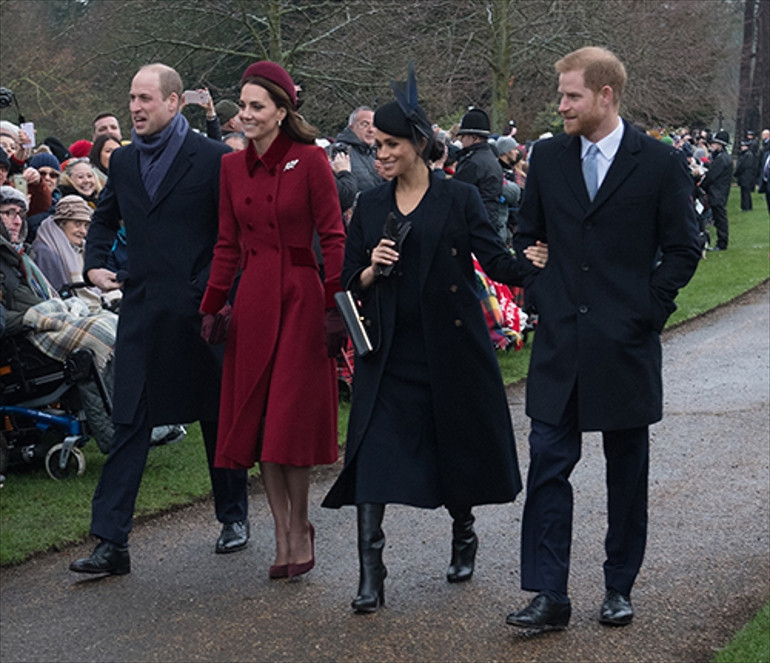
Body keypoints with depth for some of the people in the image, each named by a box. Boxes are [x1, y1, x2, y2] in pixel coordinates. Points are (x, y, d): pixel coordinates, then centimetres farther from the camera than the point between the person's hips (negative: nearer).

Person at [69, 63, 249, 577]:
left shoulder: (212, 158, -6)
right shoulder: (124, 161, 10)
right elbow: (105, 219, 24)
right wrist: (95, 263, 8)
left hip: (200, 308, -4)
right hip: (142, 310, 4)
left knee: (218, 418, 12)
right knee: (129, 423, -2)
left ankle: (234, 517, 30)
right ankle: (112, 541, -3)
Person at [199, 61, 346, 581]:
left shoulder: (309, 161, -6)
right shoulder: (232, 167, 9)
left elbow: (333, 236, -6)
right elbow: (228, 244, 13)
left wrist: (334, 306, -11)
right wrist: (211, 307, 8)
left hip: (301, 298, -5)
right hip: (253, 302, 5)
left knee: (291, 418, -4)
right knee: (255, 417, 4)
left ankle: (300, 530, 12)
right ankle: (284, 533, 13)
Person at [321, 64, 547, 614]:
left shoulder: (458, 199, -1)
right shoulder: (371, 206, 8)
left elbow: (496, 260, -6)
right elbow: (351, 281, 10)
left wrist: (528, 265, -26)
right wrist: (372, 269, -11)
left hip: (451, 346, -2)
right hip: (389, 351, 2)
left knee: (456, 444, 10)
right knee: (373, 450, -9)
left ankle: (464, 532, 38)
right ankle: (371, 573, -9)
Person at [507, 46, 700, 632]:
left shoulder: (660, 164, -5)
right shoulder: (547, 158, 5)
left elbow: (683, 249, 0)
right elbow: (527, 234, 16)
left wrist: (648, 310, -7)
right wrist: (538, 293, 4)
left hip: (625, 343, -2)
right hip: (559, 342, 2)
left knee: (628, 469, 9)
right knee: (548, 464, -3)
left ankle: (620, 587, 21)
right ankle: (550, 595, 0)